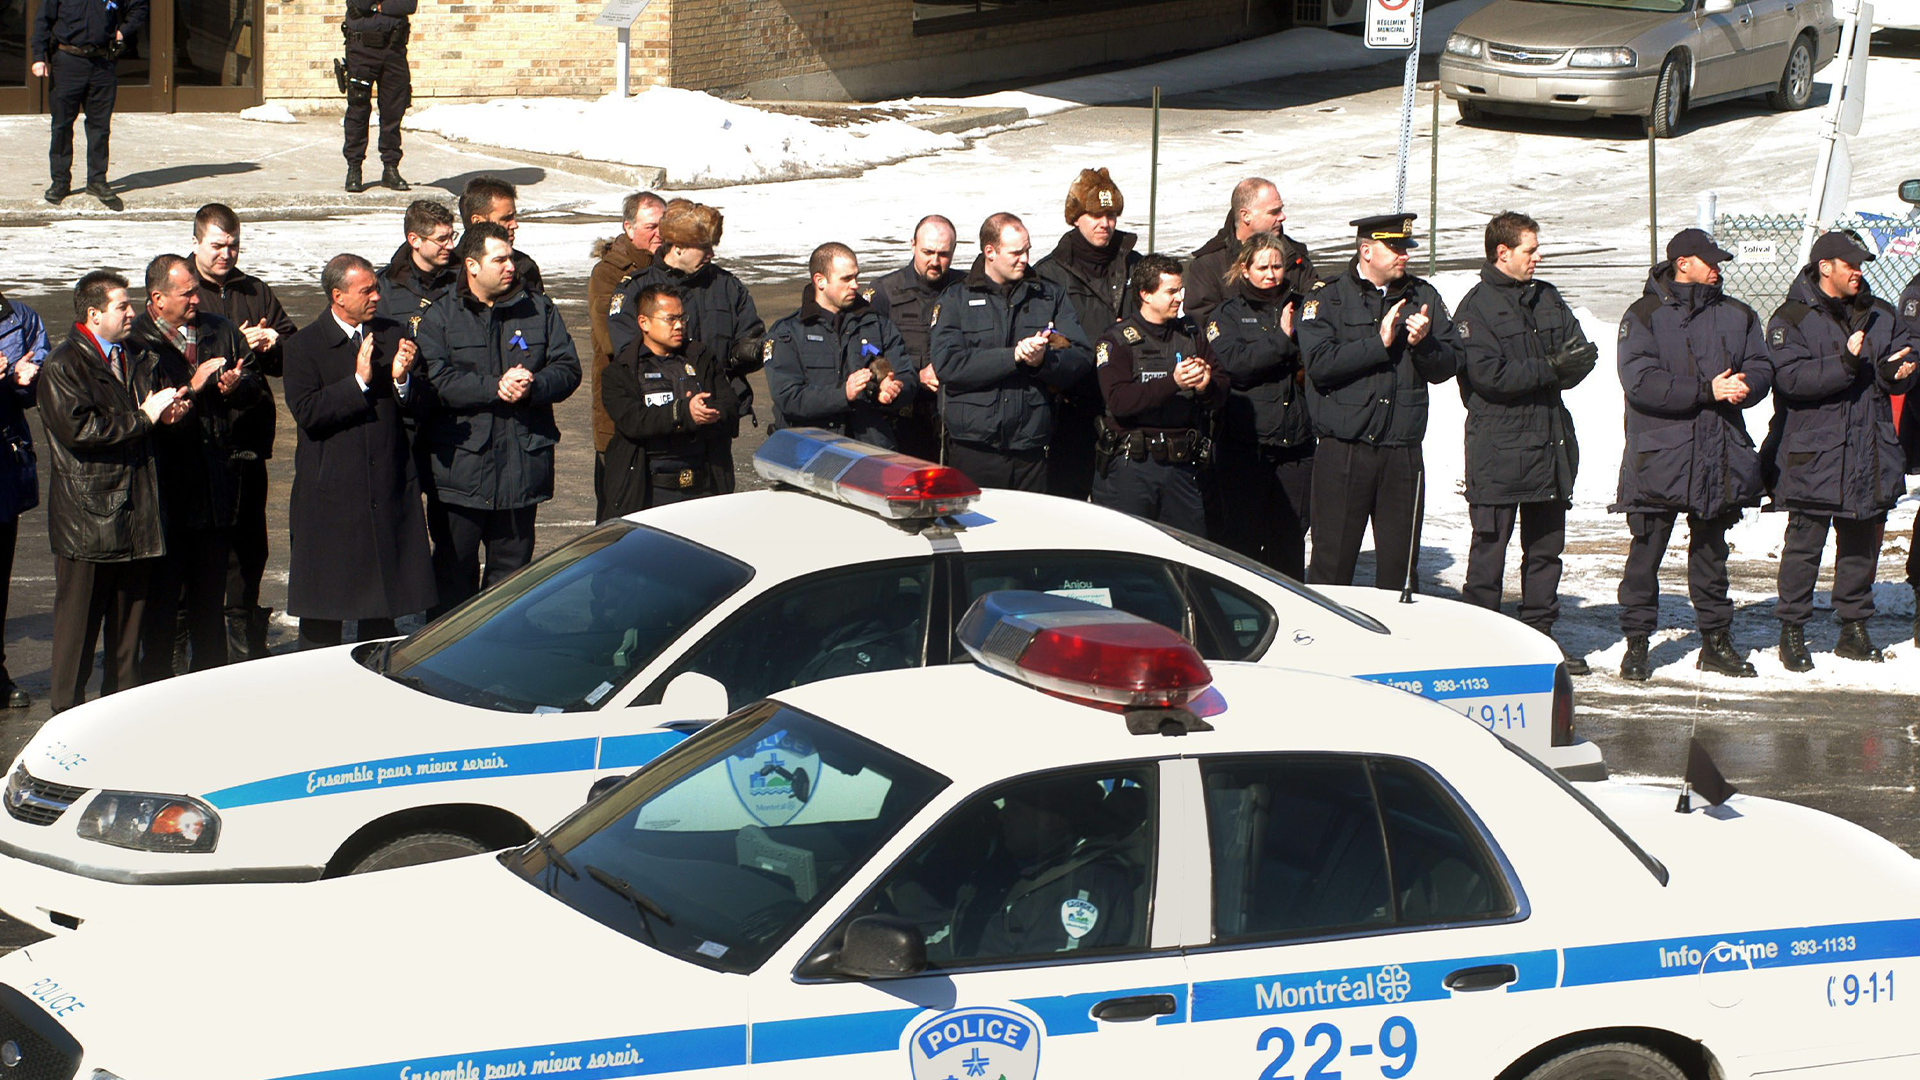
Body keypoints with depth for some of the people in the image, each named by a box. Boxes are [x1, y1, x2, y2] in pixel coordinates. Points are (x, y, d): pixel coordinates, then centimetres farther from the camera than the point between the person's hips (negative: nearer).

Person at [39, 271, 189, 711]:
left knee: (129, 620, 12)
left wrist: (170, 411, 1)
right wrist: (142, 419, -18)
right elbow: (78, 428, -21)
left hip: (137, 518, 7)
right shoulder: (63, 367, -9)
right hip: (86, 521, -7)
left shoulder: (139, 359, 15)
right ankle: (67, 711, 6)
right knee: (78, 624, -1)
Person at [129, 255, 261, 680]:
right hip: (165, 483, -5)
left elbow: (256, 383, 17)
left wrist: (237, 385, -6)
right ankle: (156, 684, 8)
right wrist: (192, 386, -21)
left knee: (210, 595, 14)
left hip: (216, 481, 5)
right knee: (162, 594, 0)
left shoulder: (220, 331, 10)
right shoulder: (134, 340, -9)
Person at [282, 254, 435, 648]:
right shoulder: (304, 346, -4)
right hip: (331, 494, -4)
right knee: (323, 611, 2)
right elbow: (307, 412, -16)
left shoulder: (391, 336, 8)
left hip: (388, 493, 4)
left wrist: (403, 380, -14)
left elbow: (423, 405, 7)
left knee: (382, 611, 10)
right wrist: (359, 382, -21)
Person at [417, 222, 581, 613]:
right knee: (454, 570, 2)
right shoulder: (439, 318, 0)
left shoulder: (538, 311, 9)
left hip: (521, 463, 3)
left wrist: (532, 386, -16)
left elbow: (567, 368, 4)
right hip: (460, 468, -3)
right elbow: (438, 381, -13)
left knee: (511, 567, 10)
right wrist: (494, 388, -21)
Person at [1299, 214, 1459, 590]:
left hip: (1403, 454, 4)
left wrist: (1423, 344, -12)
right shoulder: (1327, 296, -1)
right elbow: (1320, 362, -15)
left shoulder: (1423, 297, 12)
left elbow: (1448, 366, 8)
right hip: (1343, 450, -4)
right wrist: (1379, 343, -14)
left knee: (1400, 566, 6)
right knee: (1332, 563, -2)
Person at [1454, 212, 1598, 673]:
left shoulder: (1547, 299, 14)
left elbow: (1583, 354, 11)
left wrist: (1576, 361, -12)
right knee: (1490, 545, -2)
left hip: (1550, 443, 7)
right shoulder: (1476, 308, -7)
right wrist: (1550, 368, -18)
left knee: (1546, 545, 11)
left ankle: (1540, 631, 19)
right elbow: (1489, 374, -18)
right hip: (1497, 448, -7)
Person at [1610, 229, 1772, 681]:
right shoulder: (1645, 316, -4)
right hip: (1658, 453, -4)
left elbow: (1761, 367, 10)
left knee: (1711, 550, 13)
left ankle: (1716, 640, 20)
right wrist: (1707, 391, -19)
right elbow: (1639, 380, -16)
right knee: (1646, 551, -2)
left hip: (1721, 454, 4)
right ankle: (1636, 644, 5)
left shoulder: (1737, 316, 12)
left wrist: (1743, 386, -14)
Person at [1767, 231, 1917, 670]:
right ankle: (1792, 631, 6)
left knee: (1863, 543, 11)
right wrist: (1845, 363, -27)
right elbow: (1792, 376, -18)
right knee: (1805, 543, -3)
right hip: (1814, 456, -5)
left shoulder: (1881, 315, 12)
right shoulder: (1791, 319, -5)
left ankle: (1854, 628, 21)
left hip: (1872, 454, 5)